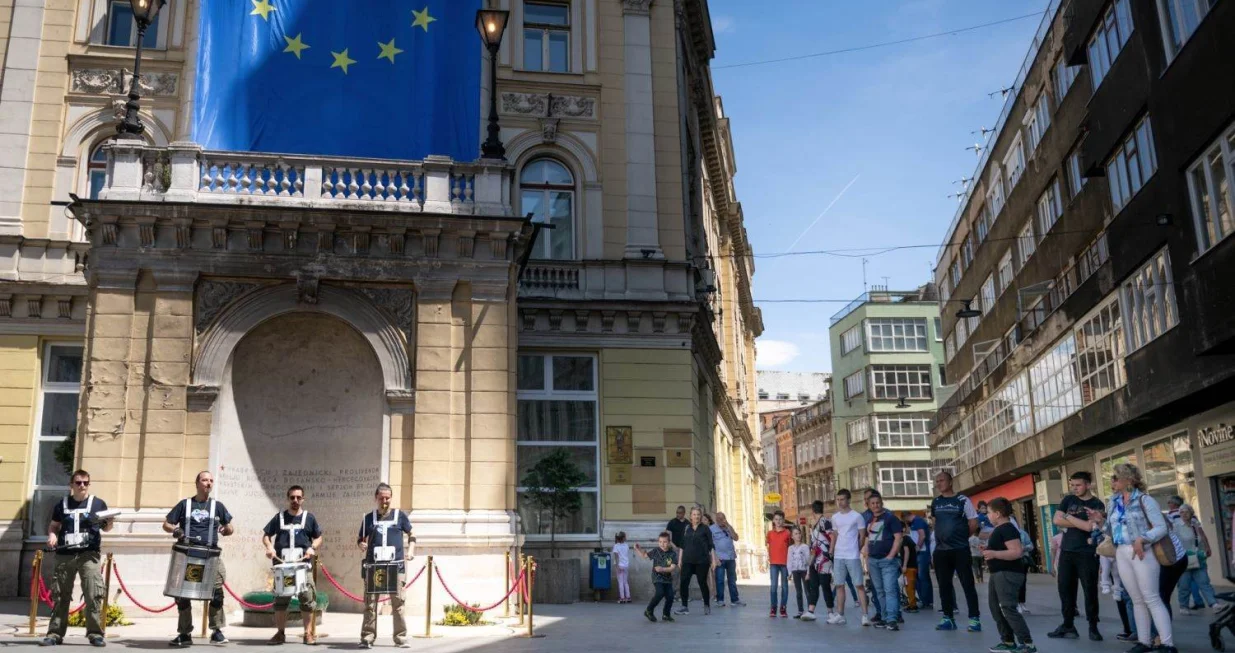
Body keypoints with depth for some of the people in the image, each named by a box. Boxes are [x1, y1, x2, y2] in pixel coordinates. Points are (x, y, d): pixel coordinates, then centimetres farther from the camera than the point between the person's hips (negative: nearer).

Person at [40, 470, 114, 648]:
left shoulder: (98, 503, 7)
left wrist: (110, 522, -8)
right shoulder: (62, 504, 11)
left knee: (93, 594, -10)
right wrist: (52, 534, -1)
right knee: (60, 595, 5)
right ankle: (55, 633, 14)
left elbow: (105, 528, 15)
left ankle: (95, 633, -6)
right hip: (64, 555, 2)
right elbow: (53, 525, 21)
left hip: (89, 554, -2)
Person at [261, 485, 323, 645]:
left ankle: (308, 633, 3)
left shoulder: (309, 518, 7)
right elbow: (266, 535, 12)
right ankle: (280, 633, 14)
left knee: (307, 598, -5)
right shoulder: (279, 517, 9)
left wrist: (313, 548, -7)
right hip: (282, 564, 1)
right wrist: (269, 547, -7)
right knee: (280, 599, 5)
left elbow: (318, 537, 13)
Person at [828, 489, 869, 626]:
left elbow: (862, 536, -1)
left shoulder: (857, 516, -4)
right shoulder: (835, 517, 11)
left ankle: (865, 615, -4)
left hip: (853, 557, -5)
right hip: (838, 556, 5)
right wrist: (831, 552, 9)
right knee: (839, 585, 7)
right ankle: (840, 615, 12)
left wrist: (856, 551, 0)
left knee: (859, 585, -5)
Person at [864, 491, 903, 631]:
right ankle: (885, 618, 16)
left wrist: (891, 556, -15)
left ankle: (892, 620, -20)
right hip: (873, 561, 7)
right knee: (880, 591, 10)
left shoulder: (890, 518, -3)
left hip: (888, 560, -7)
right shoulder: (869, 521, 16)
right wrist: (867, 558, 12)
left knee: (890, 589, -14)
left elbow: (898, 537, -10)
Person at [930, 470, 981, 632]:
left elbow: (974, 523, -1)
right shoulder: (935, 502, 10)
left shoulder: (963, 500, -4)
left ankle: (974, 618, -1)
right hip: (941, 550, 5)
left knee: (967, 584, -4)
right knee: (944, 585, 8)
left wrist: (961, 537, 5)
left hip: (960, 550, -5)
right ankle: (948, 618, 15)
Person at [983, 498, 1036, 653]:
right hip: (998, 573, 11)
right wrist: (988, 550, 14)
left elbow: (1017, 552, -27)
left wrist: (994, 554, -29)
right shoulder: (999, 529, 15)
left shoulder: (1007, 529, -18)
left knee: (1008, 608, -14)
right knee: (996, 608, 13)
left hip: (1009, 574, -11)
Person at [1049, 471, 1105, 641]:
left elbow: (1090, 527, -18)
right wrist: (1082, 523, -8)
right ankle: (1067, 625, 14)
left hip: (1087, 554, -5)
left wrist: (1068, 516, -8)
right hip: (1066, 551, 5)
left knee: (1090, 590, 0)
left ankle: (1093, 627, 10)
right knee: (1065, 588, 6)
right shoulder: (1068, 500, 9)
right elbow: (1057, 520, -1)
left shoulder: (1097, 504, -5)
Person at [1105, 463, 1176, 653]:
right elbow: (1111, 528, 17)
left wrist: (1142, 539, -24)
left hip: (1142, 552, -6)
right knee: (1137, 600, 10)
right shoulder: (1113, 502, 13)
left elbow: (1162, 527, -12)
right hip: (1121, 554, 6)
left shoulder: (1144, 500, -7)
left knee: (1151, 598, -9)